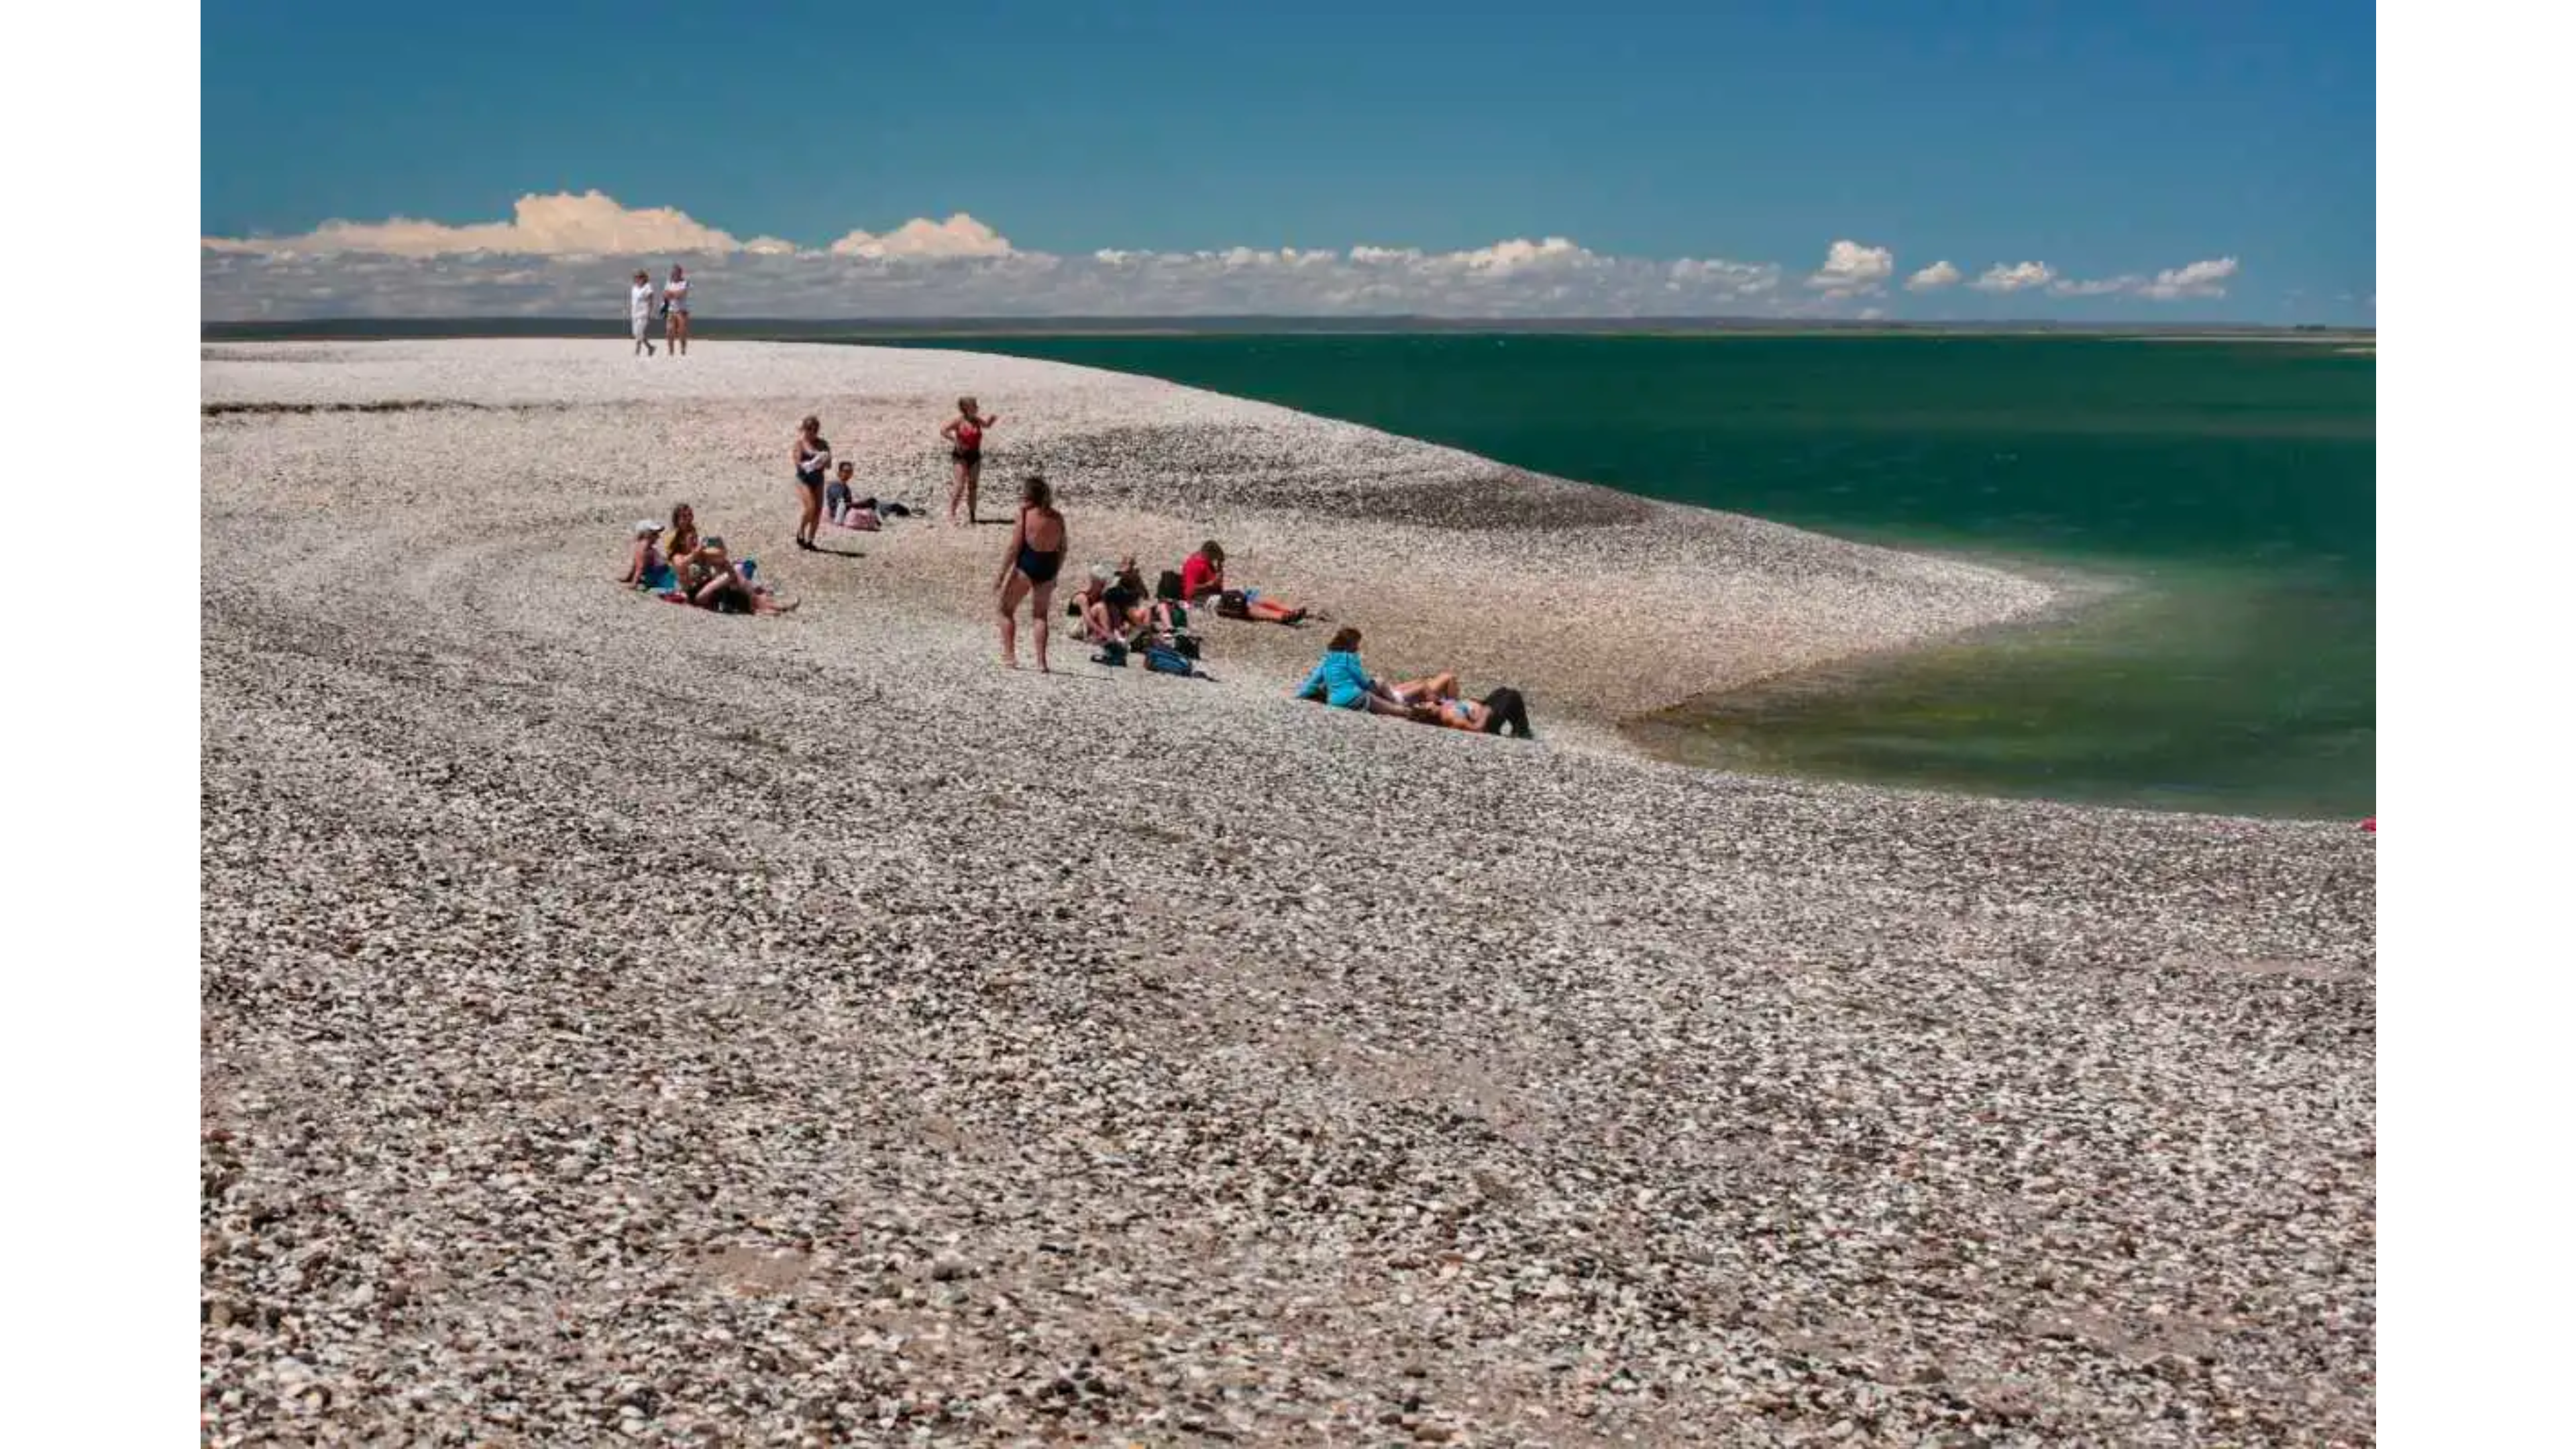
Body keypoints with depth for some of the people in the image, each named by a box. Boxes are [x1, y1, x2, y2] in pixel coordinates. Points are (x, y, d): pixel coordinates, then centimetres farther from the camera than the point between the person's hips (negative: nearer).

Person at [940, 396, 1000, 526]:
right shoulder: (958, 420, -9)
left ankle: (971, 514, 14)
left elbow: (987, 424, 29)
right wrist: (956, 441, -18)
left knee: (973, 486, 7)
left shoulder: (977, 420, 8)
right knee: (960, 486, -11)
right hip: (961, 455, -6)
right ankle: (951, 513, -4)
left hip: (975, 455, 6)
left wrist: (992, 418, 9)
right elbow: (943, 431, -12)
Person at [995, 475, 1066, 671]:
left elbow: (1014, 548, -12)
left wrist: (1001, 574, -6)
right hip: (1048, 568, 5)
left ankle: (1009, 655, 9)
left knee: (1007, 610, 14)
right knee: (1040, 615, 17)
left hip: (1026, 566, -5)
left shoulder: (1025, 515, -12)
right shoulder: (1057, 518, 2)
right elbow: (1062, 549, 7)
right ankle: (1041, 662, 12)